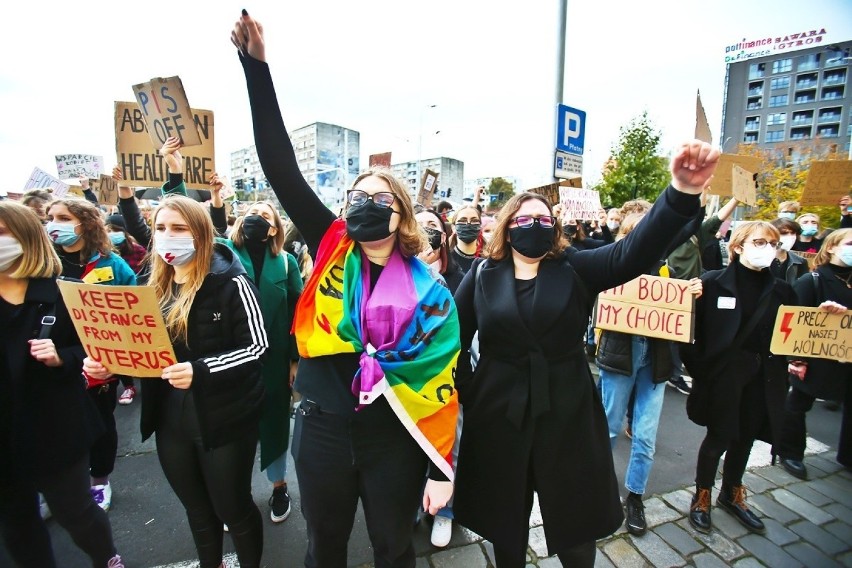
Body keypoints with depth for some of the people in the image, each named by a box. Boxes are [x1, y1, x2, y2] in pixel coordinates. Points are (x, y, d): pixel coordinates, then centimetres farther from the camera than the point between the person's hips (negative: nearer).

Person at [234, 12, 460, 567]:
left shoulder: (429, 290, -8)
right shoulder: (331, 251, -5)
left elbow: (443, 383, -7)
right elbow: (281, 168, -9)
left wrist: (443, 470, -7)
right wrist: (256, 65, -11)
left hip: (394, 439, -1)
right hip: (322, 429, 2)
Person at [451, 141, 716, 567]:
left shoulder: (574, 269, -2)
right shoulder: (482, 275, -2)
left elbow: (634, 252, -17)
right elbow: (454, 341, 0)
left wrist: (682, 194, -31)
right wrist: (467, 394, -6)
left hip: (568, 415, 0)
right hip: (499, 415, 0)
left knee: (576, 527, 17)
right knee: (505, 524, 19)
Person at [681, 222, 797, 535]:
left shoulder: (781, 290, 4)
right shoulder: (713, 283, -11)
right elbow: (691, 327, -13)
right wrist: (696, 367, -21)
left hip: (763, 378, 5)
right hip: (721, 375, -4)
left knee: (745, 438, 18)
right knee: (718, 438, 8)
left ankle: (732, 494, 41)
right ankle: (702, 497, 30)